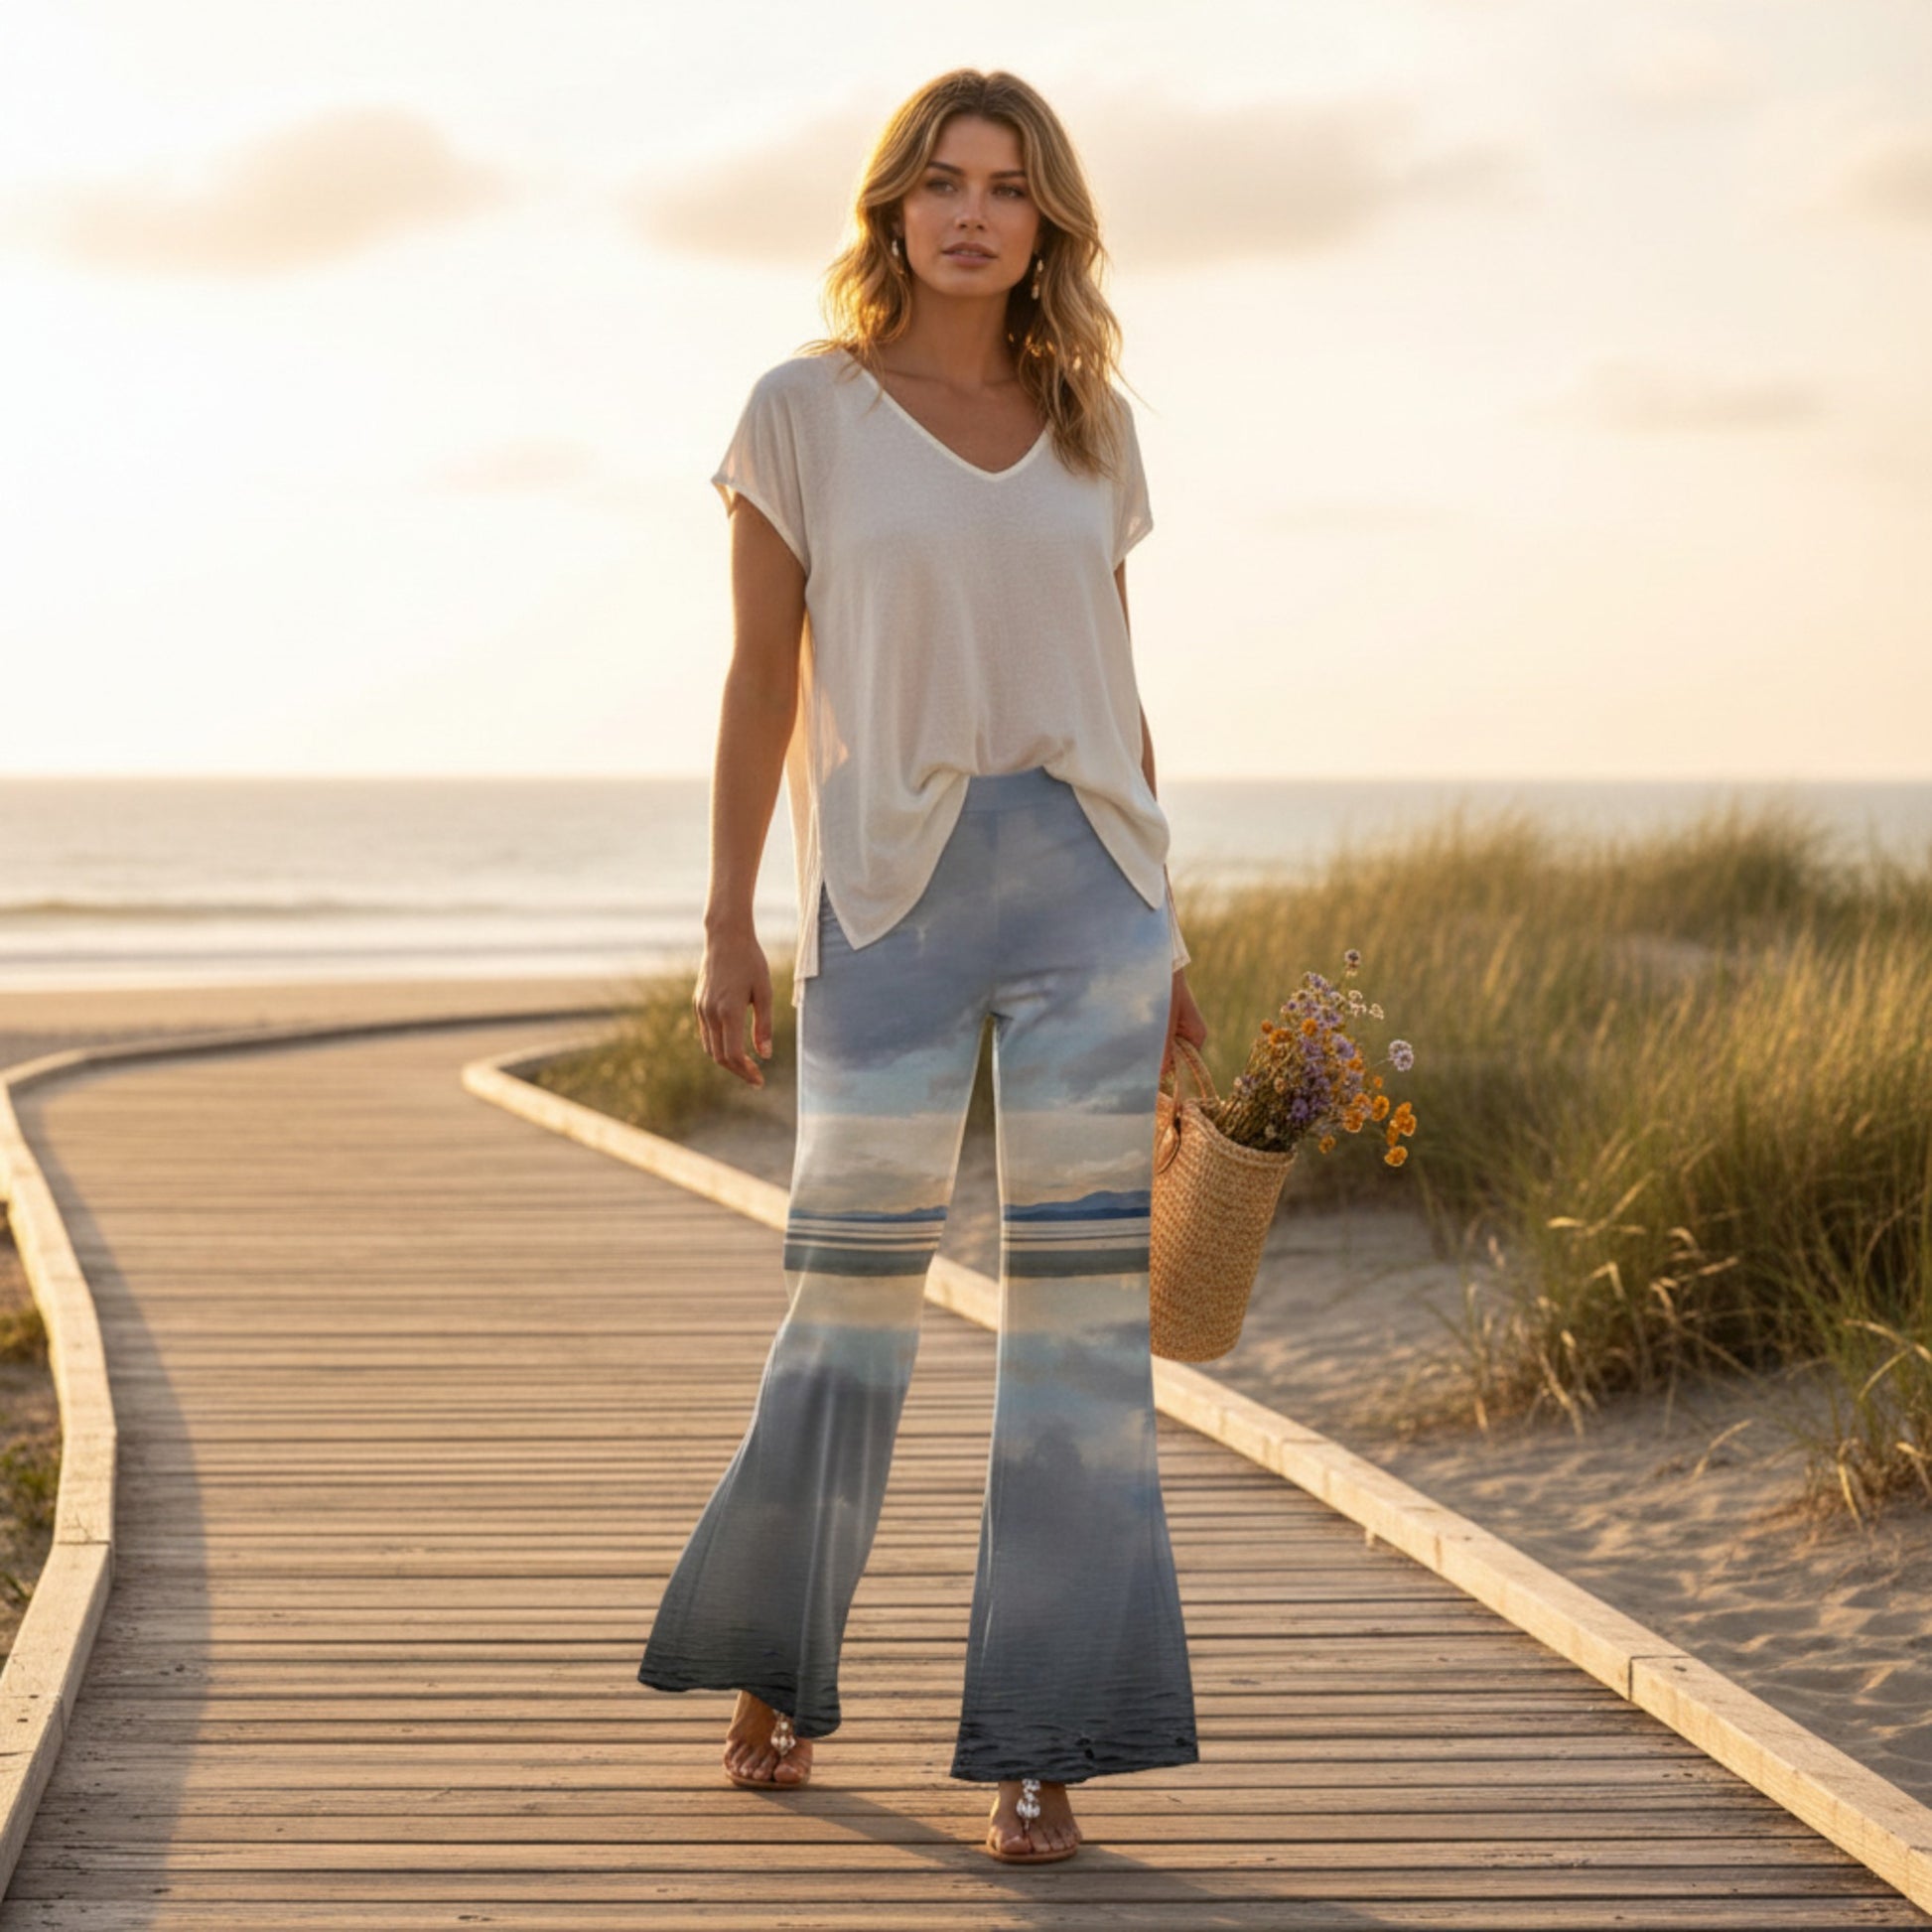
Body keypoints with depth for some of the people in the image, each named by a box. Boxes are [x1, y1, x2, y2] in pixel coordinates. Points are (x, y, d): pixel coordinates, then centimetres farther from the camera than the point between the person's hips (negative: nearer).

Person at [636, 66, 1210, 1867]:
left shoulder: (1088, 426, 12)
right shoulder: (803, 411, 2)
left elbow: (1114, 685, 14)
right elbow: (762, 682, 2)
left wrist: (1161, 937, 11)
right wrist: (726, 927, -2)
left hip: (1084, 882, 3)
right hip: (891, 894, -3)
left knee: (1081, 1305, -2)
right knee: (854, 1293, 3)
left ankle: (1036, 1739, 4)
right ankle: (773, 1665, 27)